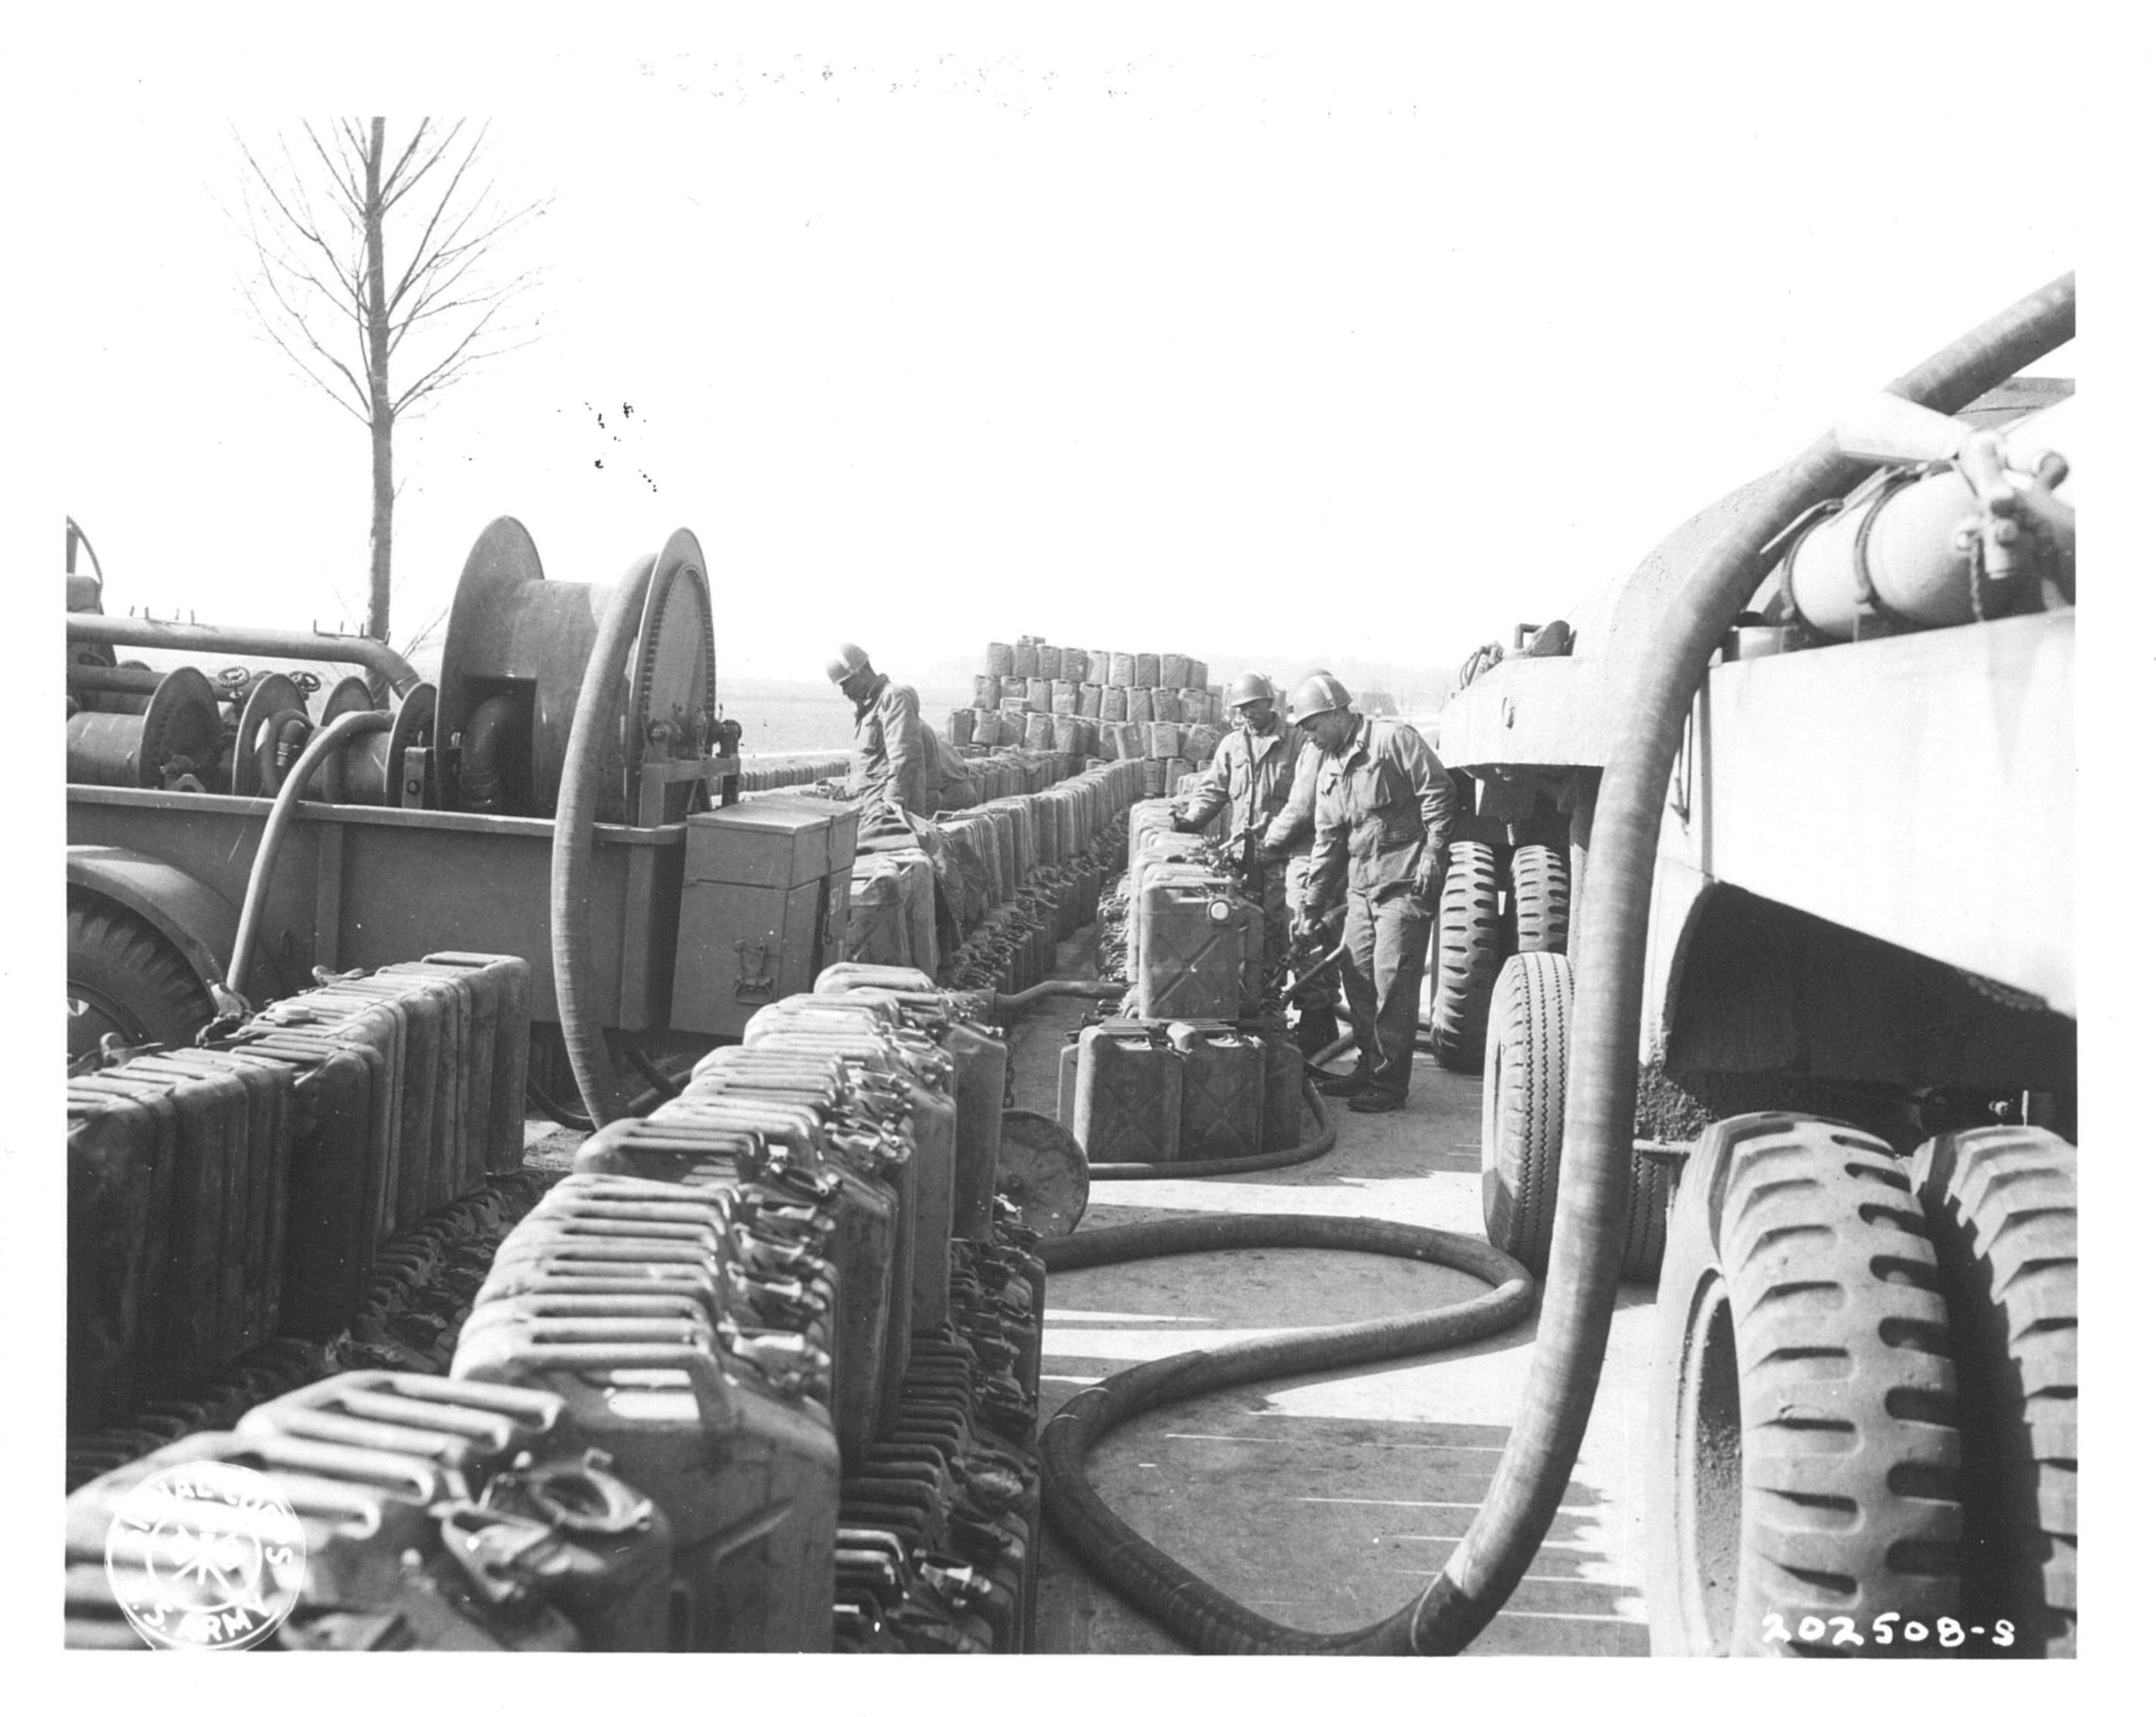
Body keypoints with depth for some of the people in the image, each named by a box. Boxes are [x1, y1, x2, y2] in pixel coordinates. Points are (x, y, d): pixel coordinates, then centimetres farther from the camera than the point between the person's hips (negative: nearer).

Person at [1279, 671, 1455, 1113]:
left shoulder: (1394, 740, -8)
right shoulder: (1329, 769, 16)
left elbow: (1437, 793, -10)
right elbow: (1327, 840, 19)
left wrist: (1432, 852, -15)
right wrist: (1312, 903, 17)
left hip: (1405, 882, -8)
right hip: (1360, 885, 8)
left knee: (1393, 981, -8)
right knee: (1356, 974, 10)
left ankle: (1389, 1083, -1)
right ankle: (1368, 1068, 24)